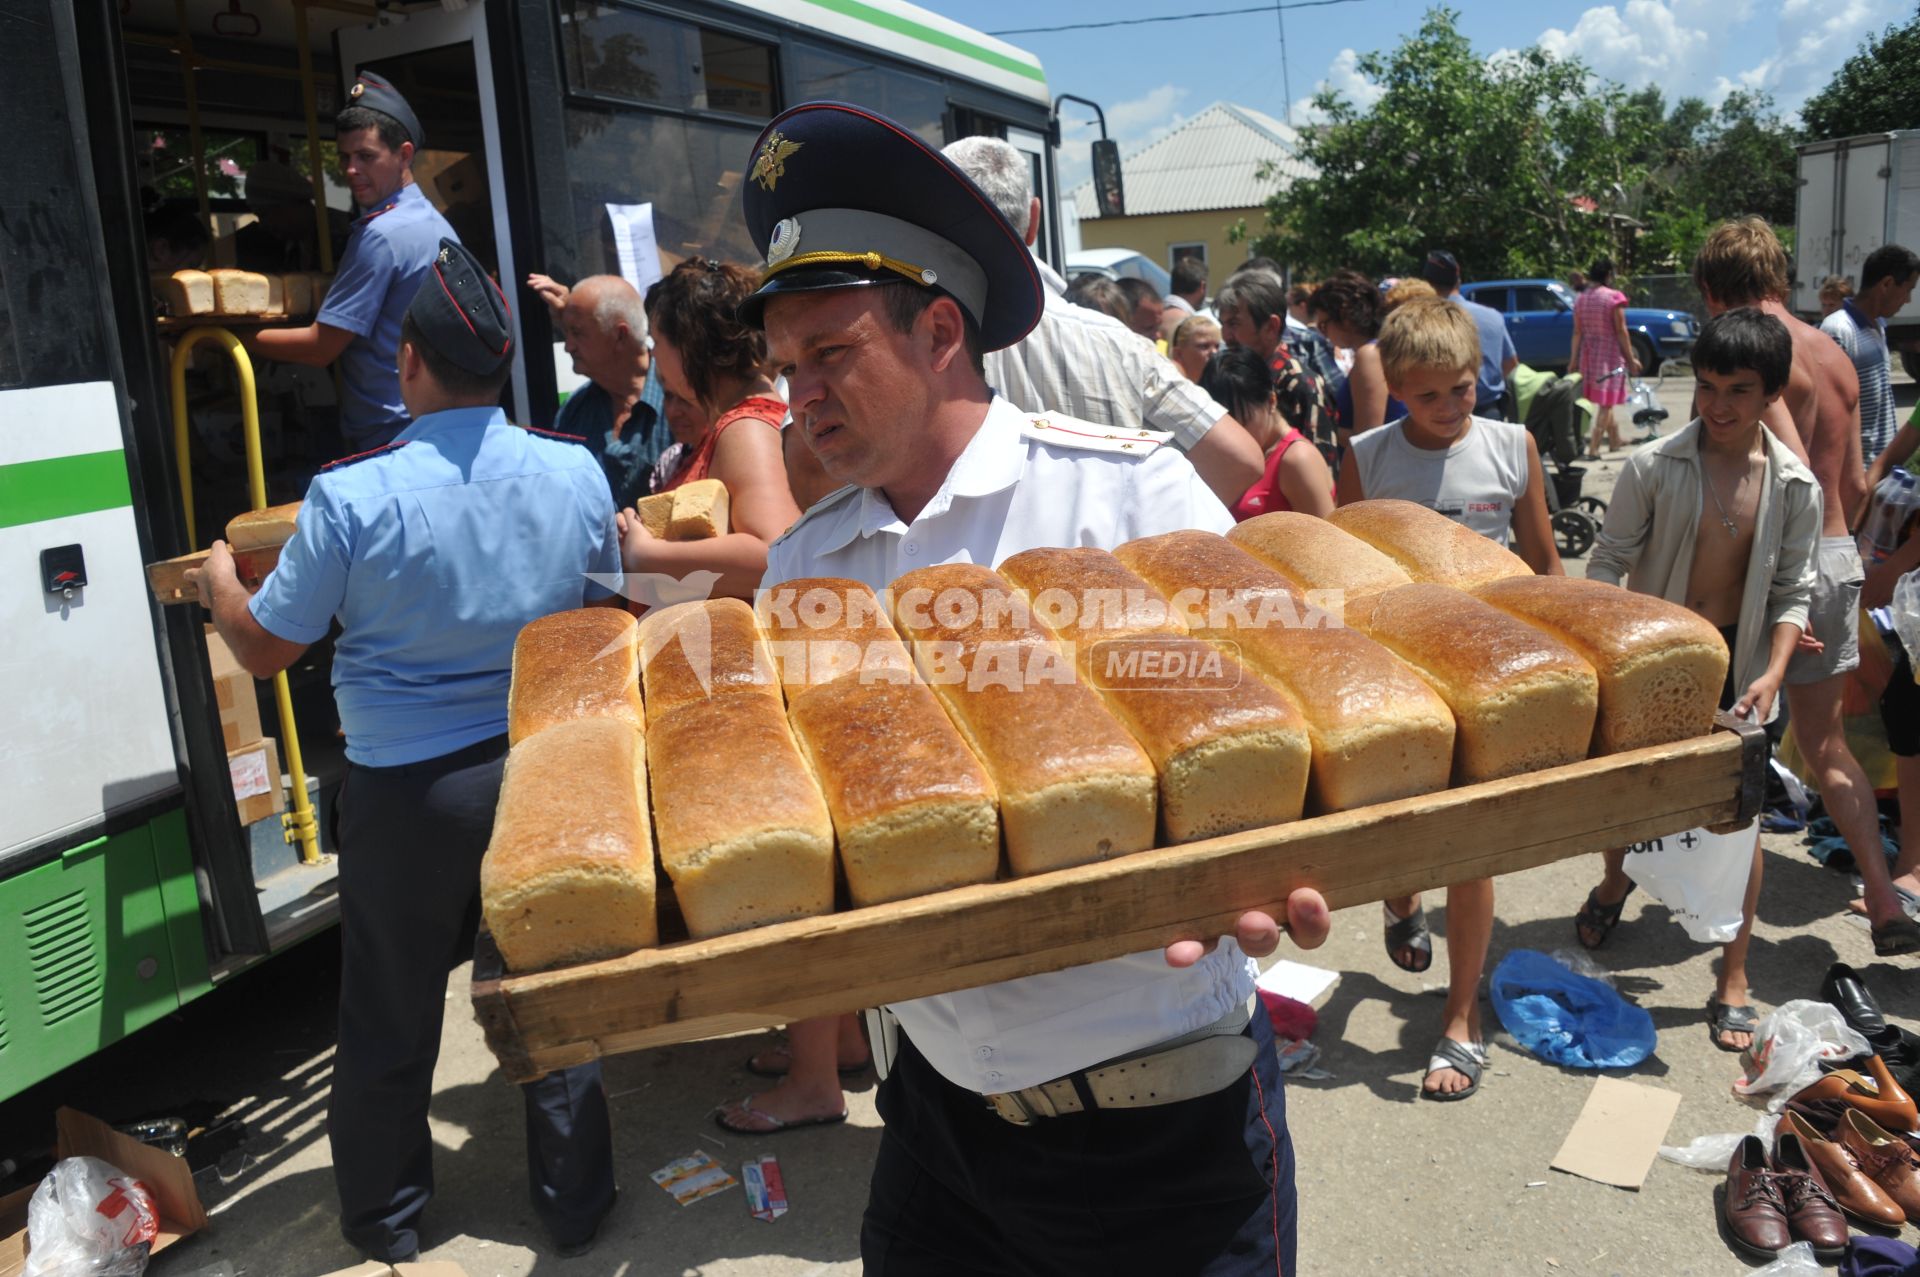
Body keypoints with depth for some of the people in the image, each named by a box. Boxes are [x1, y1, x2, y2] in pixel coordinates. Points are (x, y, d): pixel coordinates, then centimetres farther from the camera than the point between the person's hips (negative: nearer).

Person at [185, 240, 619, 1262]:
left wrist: (217, 583, 16)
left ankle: (387, 1217, 36)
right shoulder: (576, 473, -7)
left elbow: (263, 648, -5)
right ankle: (574, 1203, 31)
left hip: (406, 792, -2)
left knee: (392, 1010, 17)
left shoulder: (352, 496, -16)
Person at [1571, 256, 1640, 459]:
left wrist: (1573, 359, 10)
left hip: (1588, 355, 6)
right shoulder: (1614, 297, -11)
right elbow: (1621, 331, -11)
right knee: (1606, 403, -1)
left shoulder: (1580, 299, 4)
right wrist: (1631, 358, -6)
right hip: (1610, 354, -6)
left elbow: (1577, 332, 5)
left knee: (1604, 402, 19)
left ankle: (1615, 441, 31)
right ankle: (1593, 448, -9)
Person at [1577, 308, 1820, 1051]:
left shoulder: (1795, 487, -5)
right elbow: (1608, 562, -7)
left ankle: (1733, 981, 15)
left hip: (1736, 662, 1)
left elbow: (1792, 592, 0)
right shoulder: (1654, 467, -11)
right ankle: (1614, 884, 49)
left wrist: (1772, 673, -13)